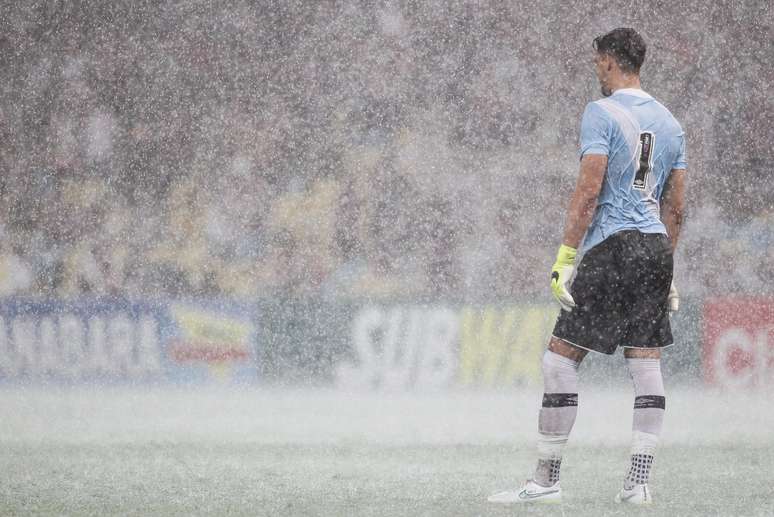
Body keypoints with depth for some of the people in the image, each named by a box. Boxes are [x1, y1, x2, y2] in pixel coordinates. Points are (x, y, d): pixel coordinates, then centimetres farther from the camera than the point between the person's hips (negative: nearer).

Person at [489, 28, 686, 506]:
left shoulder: (601, 113, -7)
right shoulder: (669, 122, 14)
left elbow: (589, 191, -14)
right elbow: (676, 206, 16)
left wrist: (565, 258, -13)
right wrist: (666, 270, 23)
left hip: (611, 248, -7)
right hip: (657, 249, 7)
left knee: (561, 358, -2)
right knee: (647, 362, 5)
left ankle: (547, 479, -3)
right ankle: (639, 481, 2)